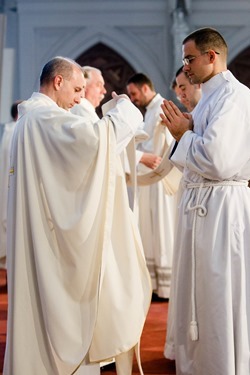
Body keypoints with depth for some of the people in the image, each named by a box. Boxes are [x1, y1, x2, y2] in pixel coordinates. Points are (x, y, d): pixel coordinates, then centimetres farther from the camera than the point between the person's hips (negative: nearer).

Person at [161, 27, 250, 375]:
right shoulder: (212, 96, 15)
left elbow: (216, 160, -25)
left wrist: (183, 133, -10)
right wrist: (186, 130, 1)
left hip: (220, 206, -10)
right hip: (200, 202, 10)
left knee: (220, 301, -1)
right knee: (198, 294, 17)